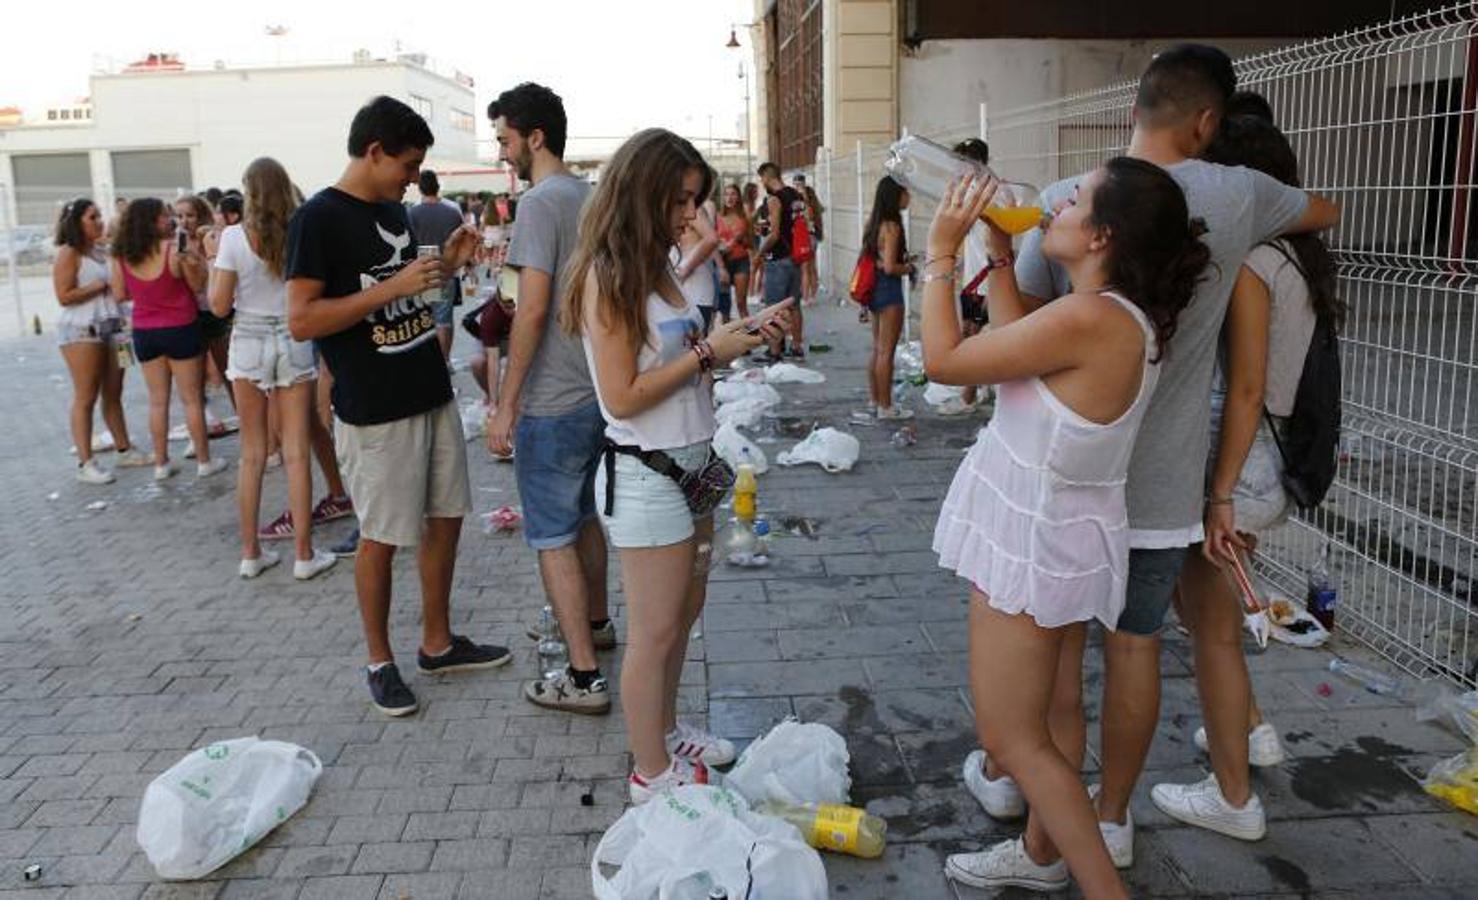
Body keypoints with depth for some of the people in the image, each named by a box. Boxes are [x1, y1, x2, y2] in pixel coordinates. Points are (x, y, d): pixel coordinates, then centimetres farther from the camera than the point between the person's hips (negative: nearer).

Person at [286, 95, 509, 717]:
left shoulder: (395, 211, 12)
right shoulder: (318, 218, -12)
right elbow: (301, 321, -19)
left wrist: (444, 267, 4)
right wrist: (393, 287, -23)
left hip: (433, 396, 8)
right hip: (375, 411, -8)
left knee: (445, 519, 14)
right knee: (381, 538, 4)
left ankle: (437, 643, 30)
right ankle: (379, 661, 22)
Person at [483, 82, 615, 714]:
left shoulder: (540, 203, -16)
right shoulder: (593, 198, 11)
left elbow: (533, 310, -22)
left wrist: (505, 406, -18)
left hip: (552, 402, -9)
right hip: (598, 392, 9)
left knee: (553, 537, -1)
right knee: (585, 517, 23)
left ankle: (584, 679, 4)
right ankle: (595, 622, 40)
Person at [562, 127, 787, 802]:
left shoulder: (654, 267, 9)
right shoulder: (607, 276, -17)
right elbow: (622, 397, -20)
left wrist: (736, 342, -1)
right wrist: (707, 352, -17)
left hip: (691, 463, 9)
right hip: (646, 476, -9)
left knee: (684, 613, 21)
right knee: (654, 631, 5)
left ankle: (665, 732, 39)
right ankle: (652, 773, 21)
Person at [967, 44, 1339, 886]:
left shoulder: (1067, 200, -10)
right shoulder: (1235, 197, -4)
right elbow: (1326, 211, 19)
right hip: (1166, 480, 1)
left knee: (1056, 651, 12)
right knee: (1137, 644, 16)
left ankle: (1045, 842, 28)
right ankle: (1112, 818, 32)